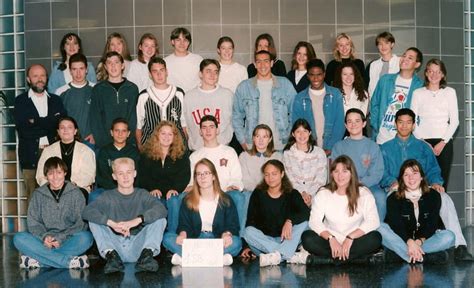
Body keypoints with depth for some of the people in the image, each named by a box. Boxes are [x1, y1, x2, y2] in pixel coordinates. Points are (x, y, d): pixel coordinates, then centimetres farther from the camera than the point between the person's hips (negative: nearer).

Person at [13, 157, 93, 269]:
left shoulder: (75, 193, 4)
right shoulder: (38, 194, 9)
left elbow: (81, 223, -2)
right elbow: (33, 223, 4)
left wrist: (61, 238, -17)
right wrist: (44, 236, -17)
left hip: (69, 240, -1)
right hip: (45, 241, 2)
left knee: (85, 237, -32)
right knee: (19, 239, -25)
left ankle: (37, 261, -30)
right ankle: (69, 261, -33)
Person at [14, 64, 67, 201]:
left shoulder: (56, 100, 15)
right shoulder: (20, 101, 7)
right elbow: (23, 130, -7)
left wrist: (36, 122, -7)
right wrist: (49, 124, -7)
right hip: (31, 157, -2)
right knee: (33, 198, -3)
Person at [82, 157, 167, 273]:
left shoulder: (142, 194, 9)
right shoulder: (108, 196, 8)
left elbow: (161, 209, -12)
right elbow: (86, 211, -11)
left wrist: (137, 220, -28)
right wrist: (112, 224, -26)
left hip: (138, 248, 0)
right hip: (115, 246, 0)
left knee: (160, 219, -14)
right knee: (94, 220, -12)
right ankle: (111, 255, -26)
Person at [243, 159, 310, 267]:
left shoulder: (292, 194, 6)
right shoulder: (258, 194, 8)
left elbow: (306, 212, -13)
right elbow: (250, 221, 0)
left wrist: (290, 221, -33)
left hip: (286, 240, 0)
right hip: (264, 240, 0)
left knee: (303, 224, -23)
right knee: (248, 231, -27)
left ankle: (277, 255, -43)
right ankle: (285, 254, -39)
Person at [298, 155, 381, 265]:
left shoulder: (363, 193, -1)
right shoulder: (323, 194, 2)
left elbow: (373, 221, -11)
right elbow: (314, 222, -7)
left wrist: (350, 238, -22)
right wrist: (331, 238, -24)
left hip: (354, 241, 0)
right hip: (330, 241, 1)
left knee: (375, 238, -30)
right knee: (307, 237, -25)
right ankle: (358, 257, -27)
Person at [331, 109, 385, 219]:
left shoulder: (373, 146, 11)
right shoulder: (339, 146, 13)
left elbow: (377, 173, 3)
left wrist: (361, 183, -15)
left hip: (369, 185, 0)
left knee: (380, 196, -32)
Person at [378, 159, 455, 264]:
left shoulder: (433, 196, 0)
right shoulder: (393, 199, -3)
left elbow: (431, 224, -10)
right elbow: (397, 225, -17)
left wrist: (419, 241, -29)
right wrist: (410, 242, -36)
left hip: (425, 238, 1)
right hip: (403, 240, -1)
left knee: (449, 236, -25)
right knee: (382, 229, -29)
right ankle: (424, 257, -40)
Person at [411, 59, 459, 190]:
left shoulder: (450, 92, 9)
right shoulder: (418, 93, 10)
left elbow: (454, 121, 6)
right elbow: (412, 121, 6)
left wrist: (443, 142, -4)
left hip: (444, 142, 0)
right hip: (423, 141, 0)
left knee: (442, 182, -4)